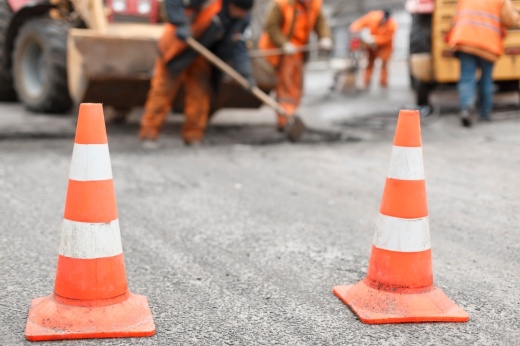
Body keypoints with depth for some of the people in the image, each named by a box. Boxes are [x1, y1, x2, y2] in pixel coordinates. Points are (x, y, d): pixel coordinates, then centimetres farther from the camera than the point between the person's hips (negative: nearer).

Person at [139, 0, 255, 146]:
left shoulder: (240, 19, -9)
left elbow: (237, 47, -10)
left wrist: (246, 73, -21)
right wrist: (180, 24, -40)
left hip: (202, 55, 5)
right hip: (177, 46, -5)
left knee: (200, 93, 0)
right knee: (163, 89, -2)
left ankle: (193, 137, 9)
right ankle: (149, 134, 5)